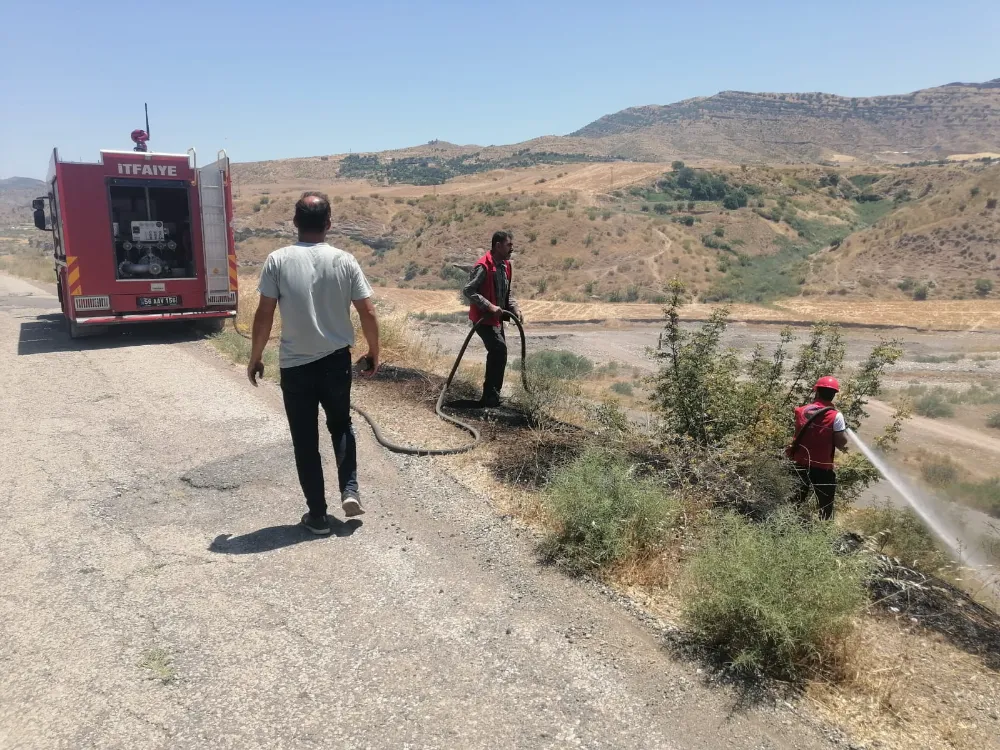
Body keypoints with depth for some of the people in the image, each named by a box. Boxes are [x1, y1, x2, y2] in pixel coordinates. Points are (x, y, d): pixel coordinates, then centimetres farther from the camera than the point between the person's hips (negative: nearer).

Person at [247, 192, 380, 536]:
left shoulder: (278, 260, -8)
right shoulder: (344, 261, -4)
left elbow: (264, 315, -8)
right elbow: (368, 313, -3)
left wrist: (255, 358, 5)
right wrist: (373, 352, 11)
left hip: (294, 365, -1)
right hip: (337, 361, 2)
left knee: (306, 441, 9)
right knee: (341, 426, 24)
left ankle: (318, 515, 15)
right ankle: (350, 490, 13)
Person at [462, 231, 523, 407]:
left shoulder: (505, 265, 11)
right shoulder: (483, 266, -17)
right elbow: (468, 291, -23)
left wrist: (515, 308, 6)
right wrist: (489, 306, -27)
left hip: (497, 319, 10)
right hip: (484, 318, -10)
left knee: (497, 354, 14)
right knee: (499, 349, -20)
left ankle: (491, 395, 27)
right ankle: (491, 396, -13)